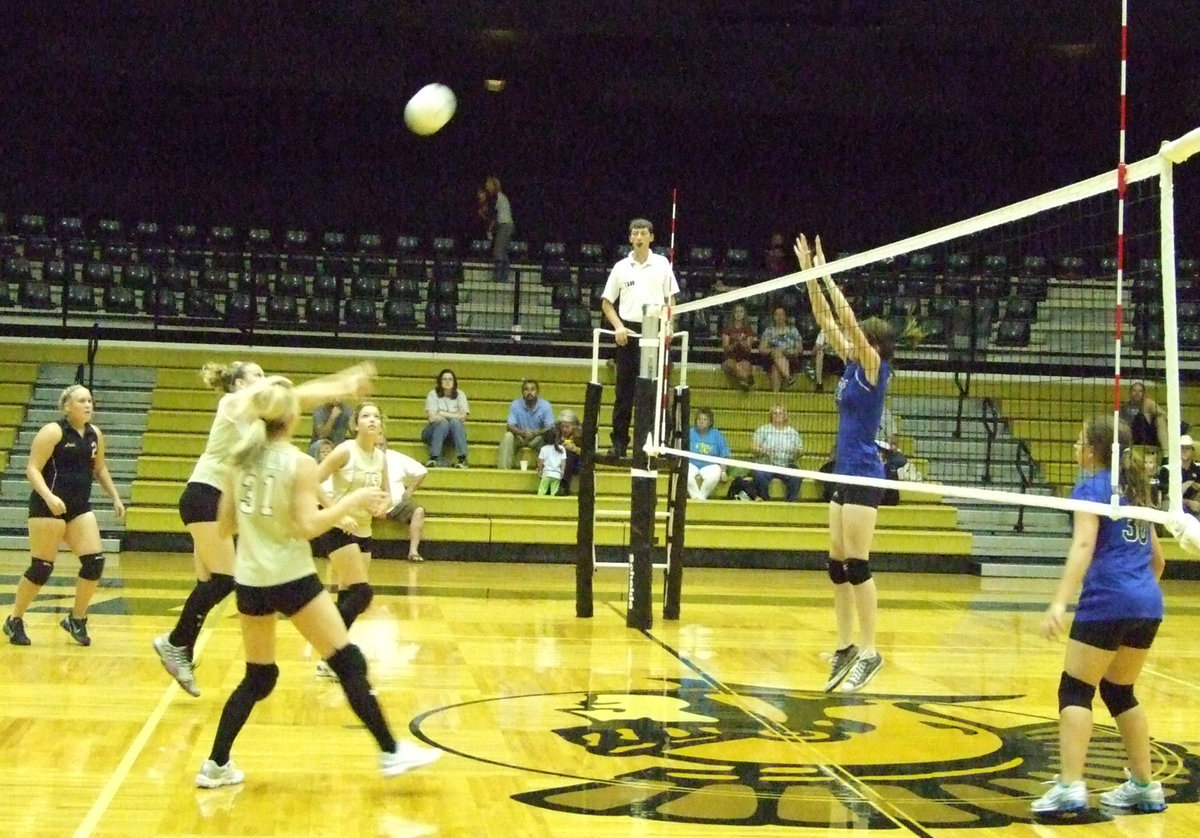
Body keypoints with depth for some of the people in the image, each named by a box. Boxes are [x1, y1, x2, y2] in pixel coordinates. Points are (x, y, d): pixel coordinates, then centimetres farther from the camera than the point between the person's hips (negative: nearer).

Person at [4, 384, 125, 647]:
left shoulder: (95, 434, 10)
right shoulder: (53, 432, -10)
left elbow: (100, 469, 24)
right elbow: (32, 469, -14)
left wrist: (115, 497, 17)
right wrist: (48, 496, -28)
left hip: (80, 507, 6)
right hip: (49, 506, -6)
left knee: (95, 562, -4)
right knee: (42, 567, -3)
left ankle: (76, 620, 12)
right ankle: (14, 621, 15)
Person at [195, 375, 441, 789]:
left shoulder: (238, 460, 5)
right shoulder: (300, 464, -10)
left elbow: (224, 527, 9)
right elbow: (309, 525, -17)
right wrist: (353, 500, -8)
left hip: (251, 581, 6)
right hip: (292, 580, -6)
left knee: (257, 678, 18)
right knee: (349, 662, 2)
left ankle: (216, 765, 14)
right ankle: (391, 752, 3)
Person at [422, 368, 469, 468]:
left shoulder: (460, 395, 1)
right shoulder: (433, 394, -5)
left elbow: (462, 417, -10)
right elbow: (432, 418, -14)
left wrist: (442, 414, -12)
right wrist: (454, 415, -12)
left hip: (455, 433, 1)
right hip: (435, 430, -1)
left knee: (455, 422, -30)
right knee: (443, 422, -32)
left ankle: (462, 459, -37)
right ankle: (433, 459, -40)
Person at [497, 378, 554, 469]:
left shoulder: (545, 406, -14)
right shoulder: (515, 405, -13)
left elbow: (550, 428, -16)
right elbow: (510, 427, -16)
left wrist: (536, 433, -36)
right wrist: (522, 433, -36)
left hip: (538, 438, 0)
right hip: (519, 437, 0)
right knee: (508, 436, -29)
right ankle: (503, 468, -29)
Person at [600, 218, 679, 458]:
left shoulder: (662, 264, 6)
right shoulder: (621, 267, 7)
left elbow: (670, 299, 7)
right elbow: (607, 302, 11)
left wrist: (667, 326, -7)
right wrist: (618, 326, -4)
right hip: (628, 332, 1)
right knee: (624, 391, 3)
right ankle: (619, 442, 8)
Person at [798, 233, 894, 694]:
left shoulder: (874, 366, -8)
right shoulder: (853, 364, 12)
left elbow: (847, 320, -18)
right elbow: (827, 319, 13)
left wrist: (827, 277, -13)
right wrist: (810, 274, 9)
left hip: (864, 475, -9)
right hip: (845, 474, 9)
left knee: (856, 565, -9)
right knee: (837, 565, 8)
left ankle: (870, 652, -3)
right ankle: (846, 649, 13)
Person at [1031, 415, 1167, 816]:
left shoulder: (1091, 487, -2)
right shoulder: (1133, 488, 19)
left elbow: (1084, 545, -18)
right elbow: (1157, 557, 25)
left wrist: (1060, 602, -26)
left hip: (1108, 601, -8)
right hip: (1148, 604, 8)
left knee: (1075, 691, -3)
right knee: (1119, 691, 19)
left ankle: (1070, 786, -13)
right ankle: (1144, 786, 21)